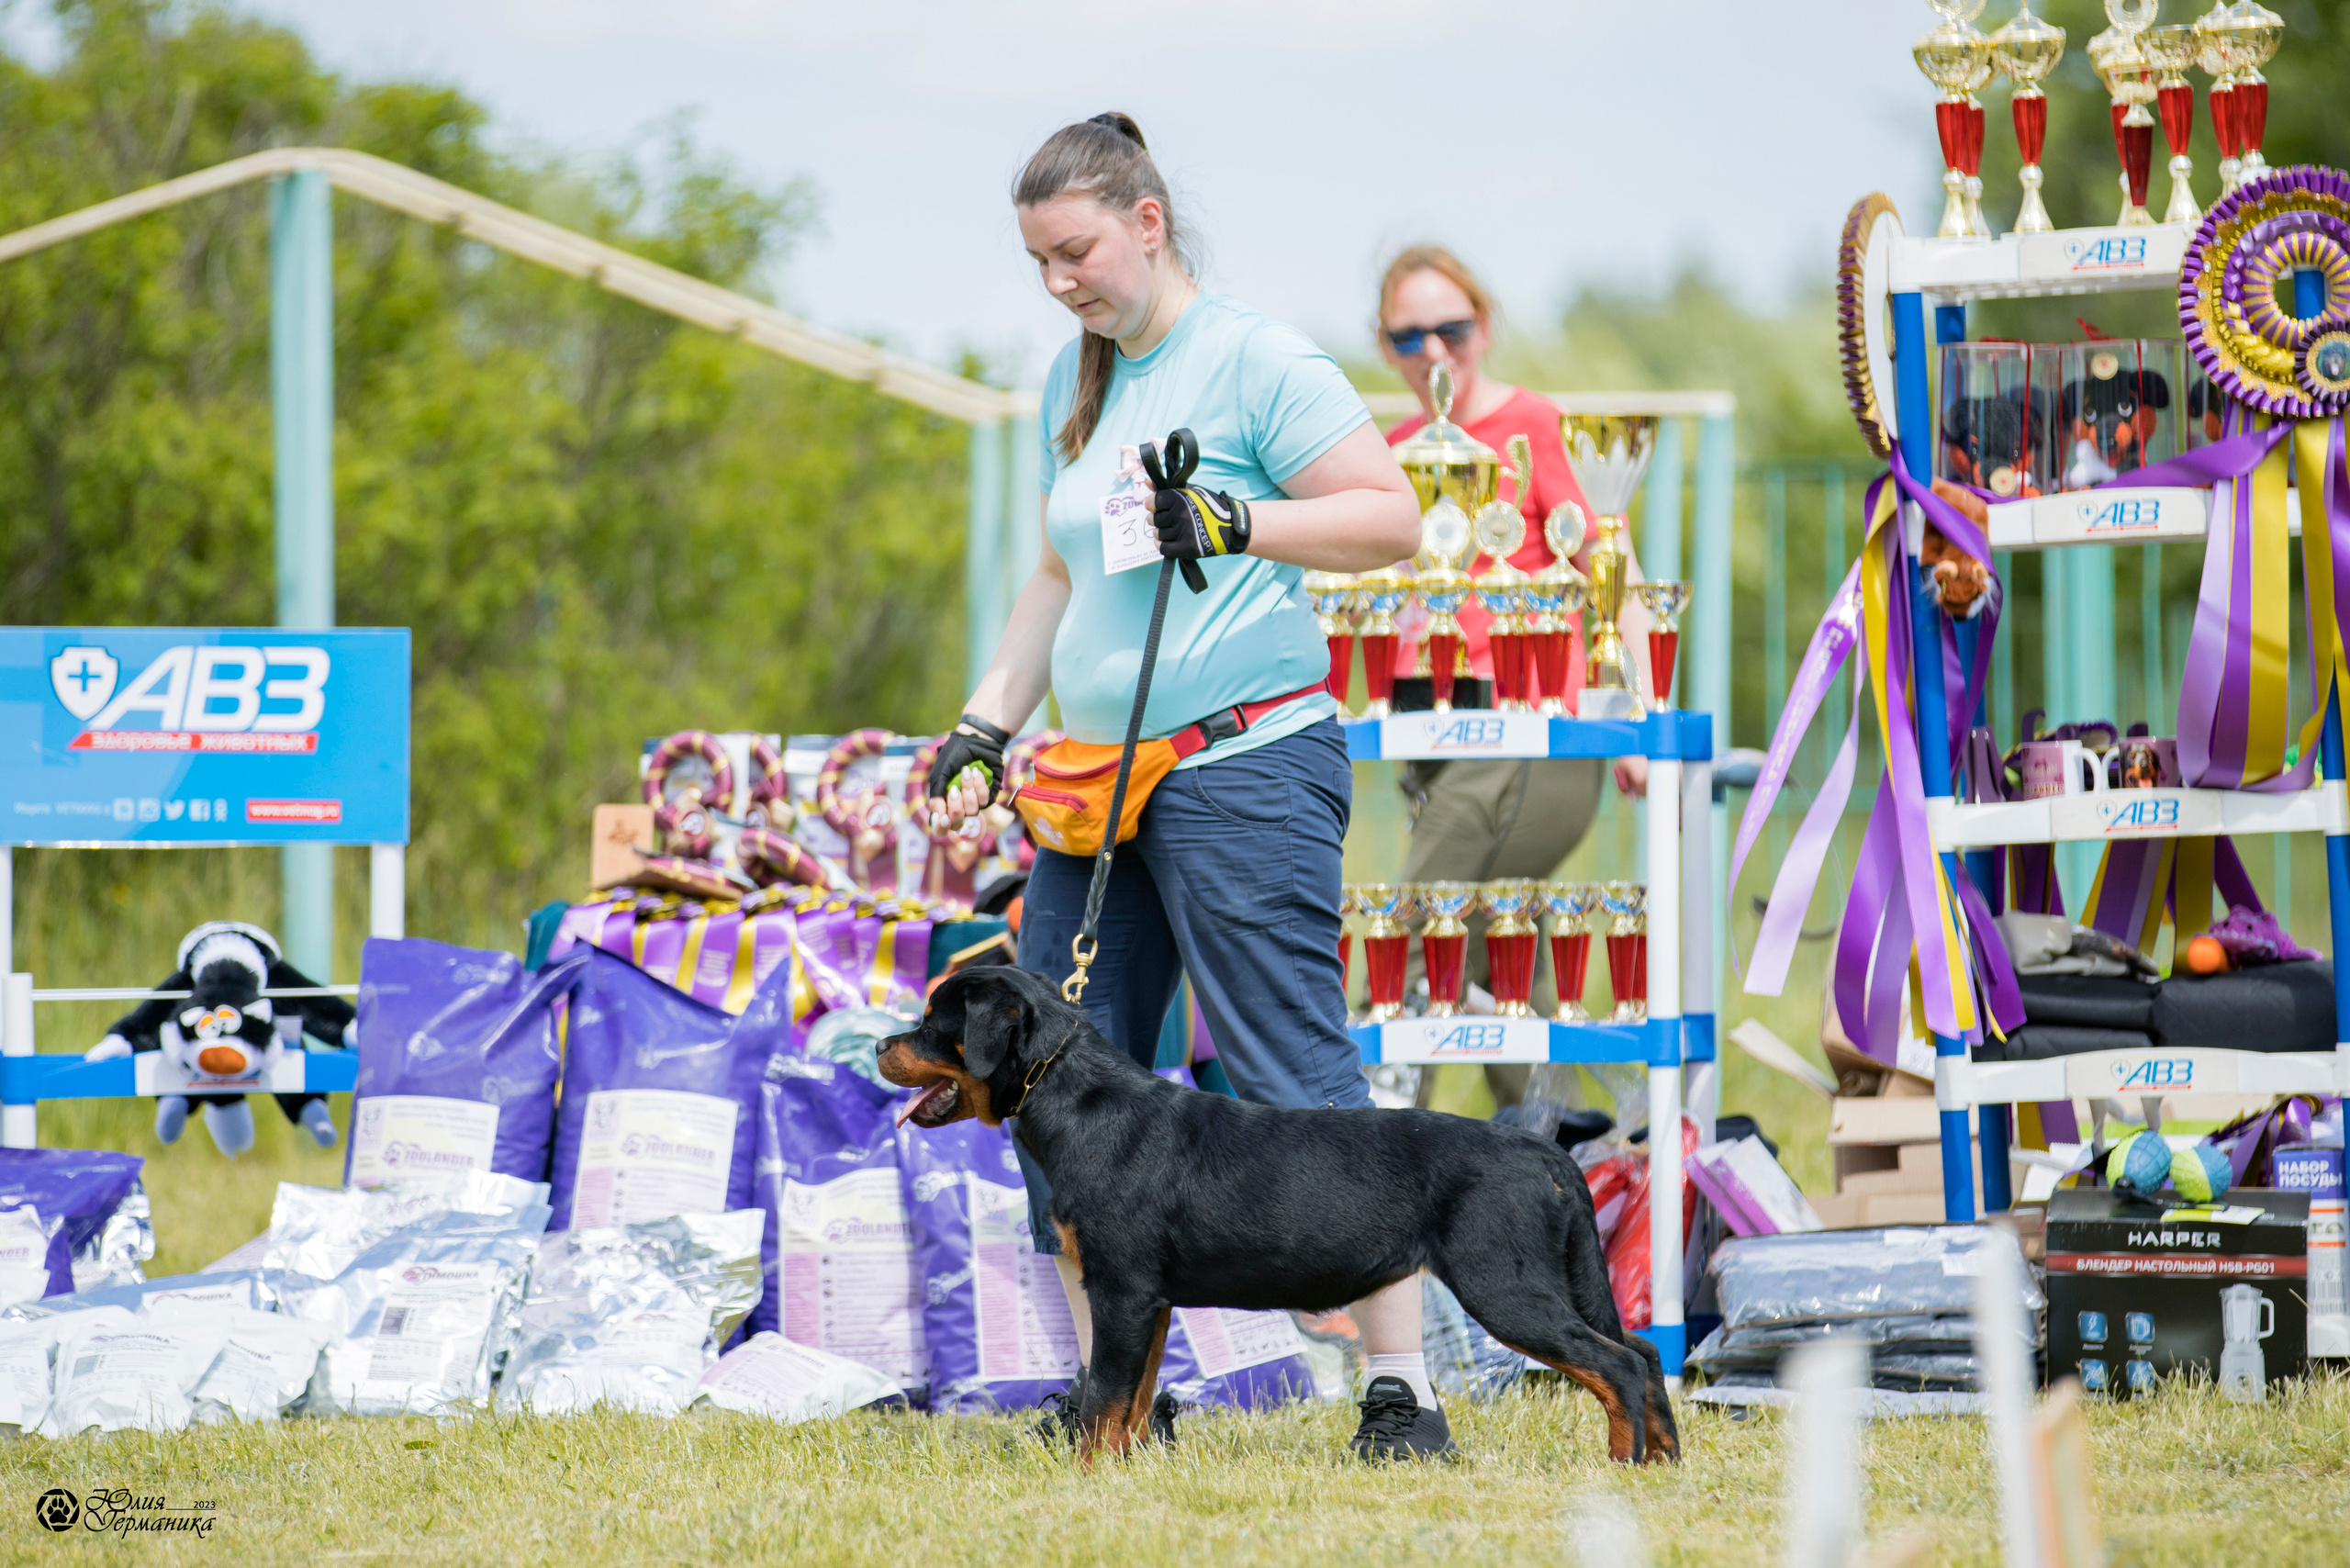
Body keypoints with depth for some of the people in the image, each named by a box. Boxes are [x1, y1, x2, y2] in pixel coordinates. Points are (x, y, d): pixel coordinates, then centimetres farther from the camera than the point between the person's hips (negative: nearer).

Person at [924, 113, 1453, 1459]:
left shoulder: (1255, 359, -6)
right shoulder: (1076, 382, 18)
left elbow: (1390, 518, -12)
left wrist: (1237, 522, -23)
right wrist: (989, 724, 23)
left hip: (1245, 769, -8)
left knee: (1298, 1079, -12)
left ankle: (1403, 1386, -11)